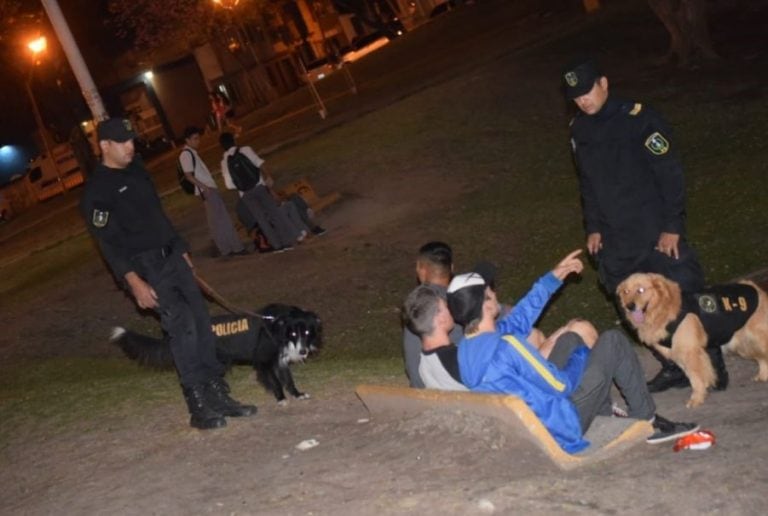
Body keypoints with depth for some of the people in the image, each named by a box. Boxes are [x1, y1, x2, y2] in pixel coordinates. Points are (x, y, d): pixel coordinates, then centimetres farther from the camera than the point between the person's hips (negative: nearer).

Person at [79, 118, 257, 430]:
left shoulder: (136, 170, 12)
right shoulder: (97, 190, -12)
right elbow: (107, 242, -16)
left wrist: (181, 249, 21)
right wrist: (134, 281, -23)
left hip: (171, 257, 8)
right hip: (145, 269, -7)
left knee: (201, 322, 4)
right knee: (182, 328, -13)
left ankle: (218, 395, 12)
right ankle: (199, 407, -6)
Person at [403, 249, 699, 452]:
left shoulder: (466, 348, -2)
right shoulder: (506, 347, -30)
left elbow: (520, 319, 12)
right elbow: (562, 385, -21)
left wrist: (554, 277, 15)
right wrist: (584, 350, -2)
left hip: (530, 425, 8)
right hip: (560, 431, -8)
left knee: (570, 338, 23)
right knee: (613, 341, 1)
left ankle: (605, 414, 30)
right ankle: (647, 423, 13)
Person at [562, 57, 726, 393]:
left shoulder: (639, 120, -13)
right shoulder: (578, 131, 7)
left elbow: (670, 174, -12)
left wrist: (672, 227, -15)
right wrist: (593, 228, 13)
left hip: (656, 235, -6)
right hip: (615, 242, 6)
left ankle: (712, 368, 12)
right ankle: (673, 368, 21)